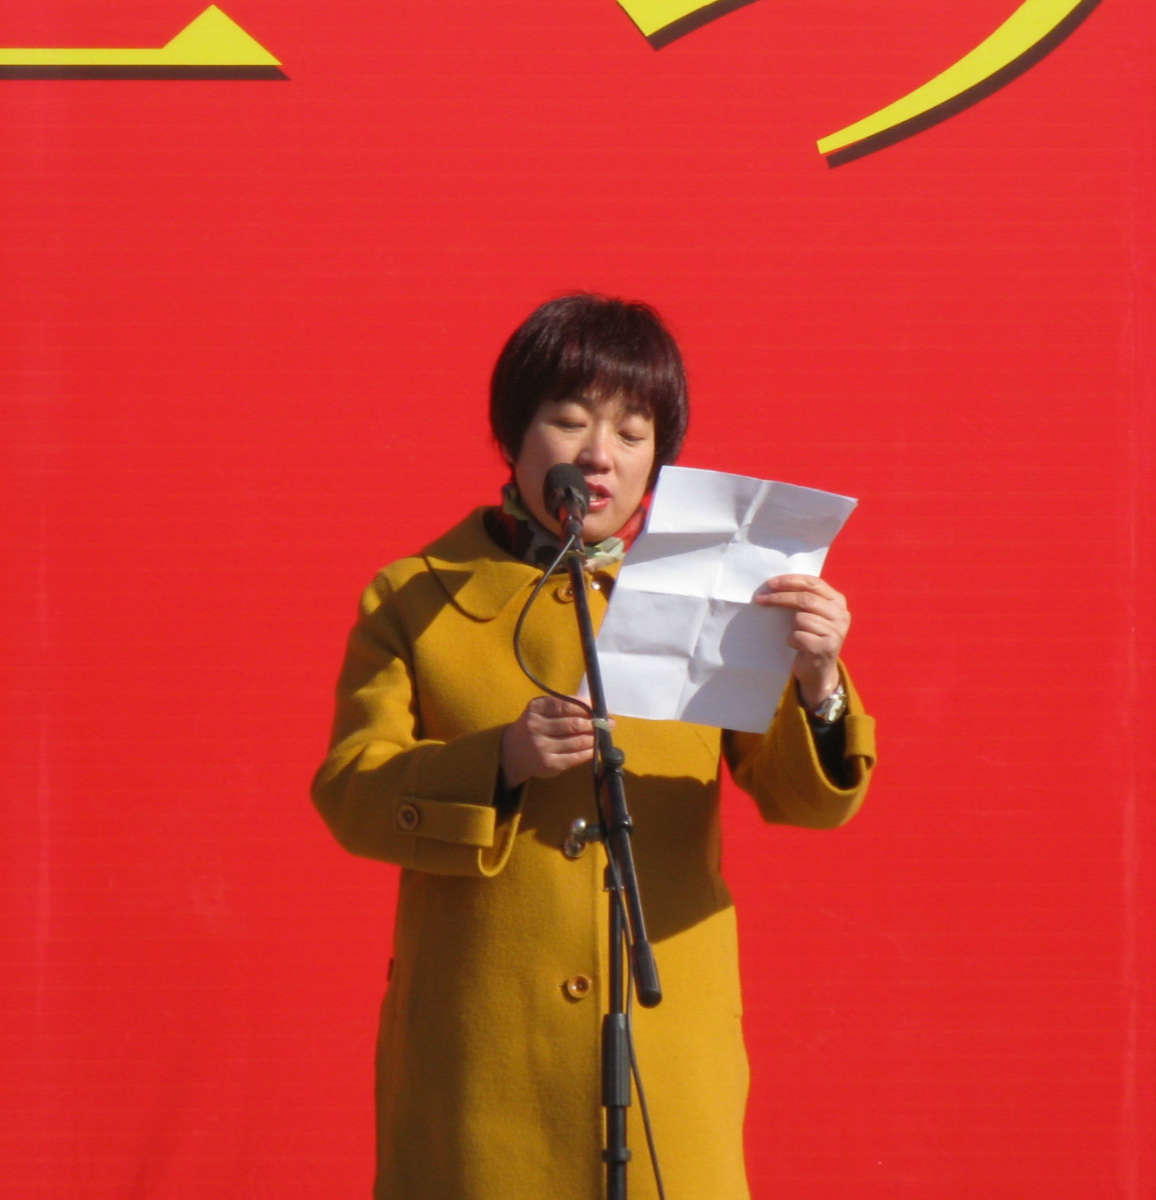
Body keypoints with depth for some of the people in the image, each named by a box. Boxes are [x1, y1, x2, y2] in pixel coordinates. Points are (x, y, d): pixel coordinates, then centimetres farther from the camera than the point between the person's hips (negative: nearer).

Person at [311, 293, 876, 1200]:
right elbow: (350, 791, -3)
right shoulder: (415, 600, 8)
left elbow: (806, 799, 3)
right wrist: (499, 763, -21)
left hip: (663, 1049, 1)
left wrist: (816, 686, -18)